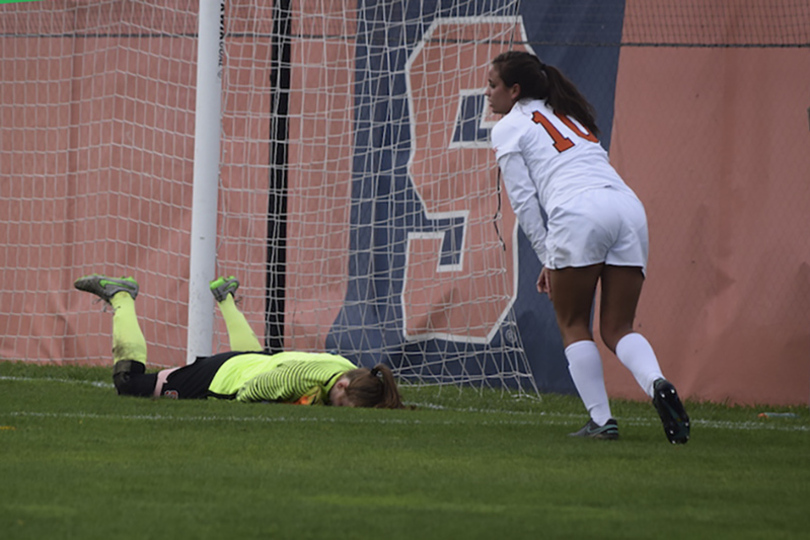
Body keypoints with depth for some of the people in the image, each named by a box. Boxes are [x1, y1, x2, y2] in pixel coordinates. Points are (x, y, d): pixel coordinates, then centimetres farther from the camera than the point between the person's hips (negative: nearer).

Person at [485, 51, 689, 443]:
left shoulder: (509, 128, 12)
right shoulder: (568, 116, 34)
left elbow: (524, 200, 5)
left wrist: (547, 257, 11)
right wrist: (555, 258, 30)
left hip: (579, 212, -6)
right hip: (628, 206, 6)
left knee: (573, 325, 9)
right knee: (617, 328, 8)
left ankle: (601, 419, -1)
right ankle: (657, 385, -21)